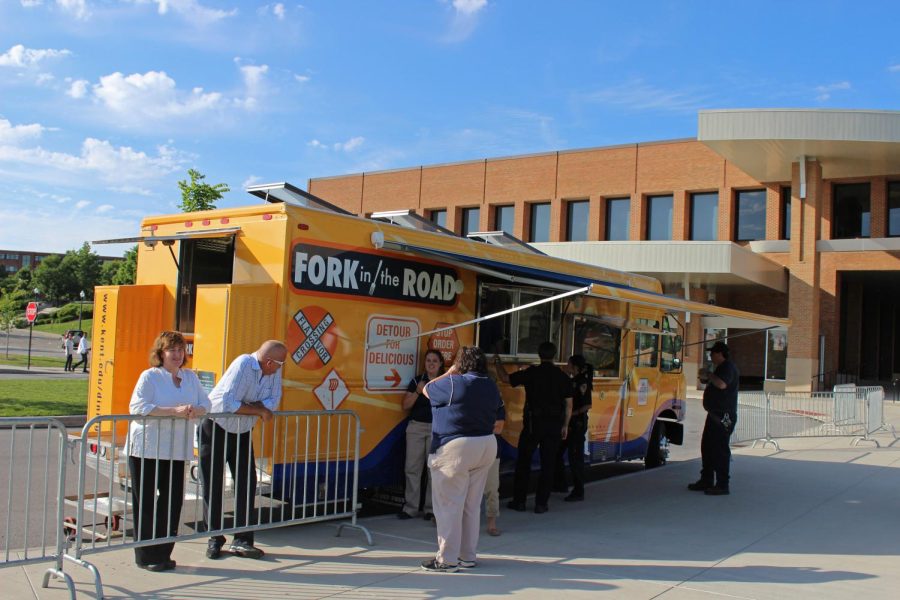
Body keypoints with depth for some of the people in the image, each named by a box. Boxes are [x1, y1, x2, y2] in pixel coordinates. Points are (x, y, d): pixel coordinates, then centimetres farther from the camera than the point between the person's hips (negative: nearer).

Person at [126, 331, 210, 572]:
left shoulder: (190, 377, 12)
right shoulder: (150, 376, -5)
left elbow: (205, 403, 9)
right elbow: (137, 407, -17)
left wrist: (195, 411, -15)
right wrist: (174, 411, -23)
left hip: (177, 450, 5)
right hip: (147, 450, -5)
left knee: (173, 500, 5)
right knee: (146, 502, 2)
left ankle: (163, 553, 17)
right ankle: (146, 556, 12)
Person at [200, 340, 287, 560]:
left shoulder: (274, 371, -8)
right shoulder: (243, 365, -27)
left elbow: (273, 401, -11)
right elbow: (227, 403, -32)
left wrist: (248, 405, -25)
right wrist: (259, 410, -24)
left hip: (242, 432, 6)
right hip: (216, 428, -5)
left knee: (247, 483, -1)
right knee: (212, 484, 1)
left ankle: (242, 540, 5)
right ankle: (214, 539, 13)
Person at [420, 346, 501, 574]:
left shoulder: (453, 383, -15)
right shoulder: (492, 387, 7)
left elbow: (427, 390, 1)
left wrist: (448, 373, 10)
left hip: (455, 448, -7)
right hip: (486, 445, 7)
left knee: (449, 505, 0)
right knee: (472, 505, 15)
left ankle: (447, 559, 3)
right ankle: (468, 556, 22)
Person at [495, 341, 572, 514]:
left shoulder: (531, 373, -6)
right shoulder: (563, 377, 2)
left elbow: (505, 378, 1)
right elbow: (568, 404, 3)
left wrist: (497, 362, 17)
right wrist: (565, 425, 13)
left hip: (533, 422, -2)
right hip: (554, 424, 2)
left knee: (523, 462, 9)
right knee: (548, 464, 7)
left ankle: (519, 501, 12)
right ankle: (541, 503, 8)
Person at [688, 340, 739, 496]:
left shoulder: (728, 367, -12)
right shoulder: (721, 368, 20)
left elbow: (722, 384, -30)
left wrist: (708, 374, -16)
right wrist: (705, 378, 14)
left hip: (724, 416, -11)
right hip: (715, 414, 11)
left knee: (720, 449, -9)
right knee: (707, 447, 14)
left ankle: (722, 485, -6)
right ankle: (706, 480, 22)